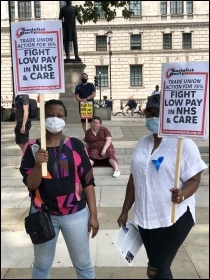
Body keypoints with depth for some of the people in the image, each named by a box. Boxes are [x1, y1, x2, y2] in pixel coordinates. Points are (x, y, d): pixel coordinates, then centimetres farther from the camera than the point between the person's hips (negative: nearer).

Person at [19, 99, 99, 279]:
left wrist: (93, 214, -3)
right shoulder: (33, 147, -5)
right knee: (41, 265, 18)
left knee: (83, 264, 14)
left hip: (75, 214, 0)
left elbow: (88, 181, -2)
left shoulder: (76, 145, -5)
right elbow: (31, 185, -9)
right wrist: (38, 164, -28)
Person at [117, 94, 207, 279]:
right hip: (144, 216, 6)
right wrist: (125, 211, 14)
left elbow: (194, 180, -12)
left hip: (173, 218, -6)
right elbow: (134, 179, 12)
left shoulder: (183, 144, -11)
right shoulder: (142, 143, 7)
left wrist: (182, 194, -33)